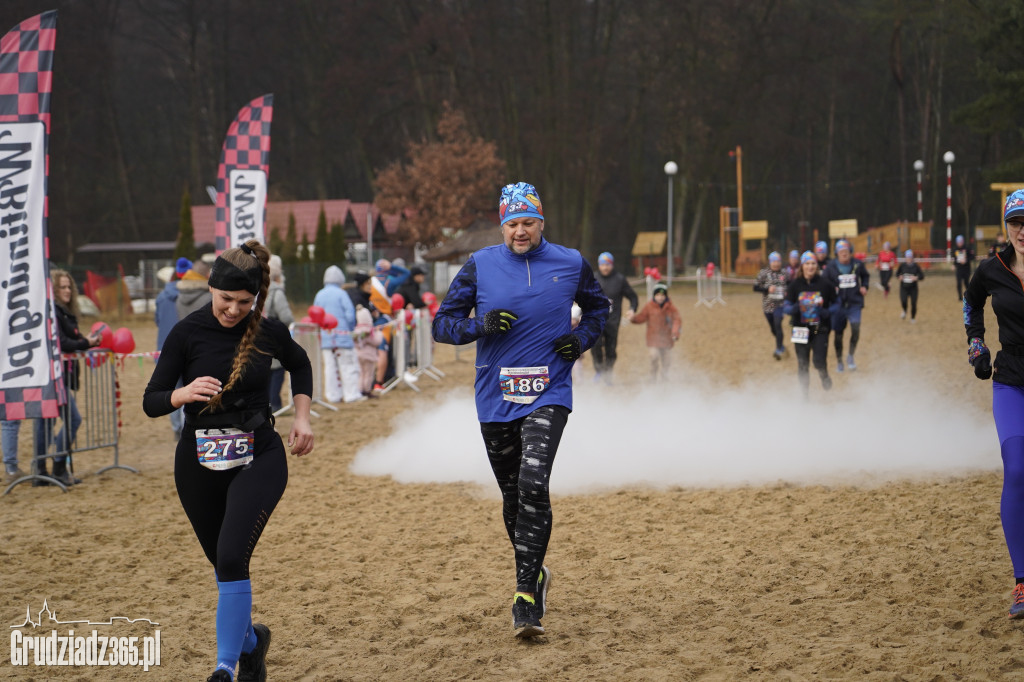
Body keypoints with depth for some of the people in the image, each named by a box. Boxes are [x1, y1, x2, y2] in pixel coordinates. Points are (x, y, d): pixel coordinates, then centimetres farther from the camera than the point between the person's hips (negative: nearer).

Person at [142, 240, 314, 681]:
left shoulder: (269, 333, -6)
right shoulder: (187, 334, -9)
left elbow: (300, 365, 18)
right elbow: (151, 402, -7)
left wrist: (301, 416, 6)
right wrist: (184, 393, -27)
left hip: (259, 460, -1)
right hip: (200, 463, 2)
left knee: (231, 558, -19)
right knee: (223, 564, 15)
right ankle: (251, 638, 42)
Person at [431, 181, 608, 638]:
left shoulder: (570, 264, 3)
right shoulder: (480, 266, 1)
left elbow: (598, 307, 20)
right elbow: (442, 323, 3)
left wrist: (582, 339, 1)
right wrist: (481, 327, -16)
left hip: (548, 396, -2)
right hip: (495, 398, 2)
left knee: (533, 484, -20)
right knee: (513, 495, 10)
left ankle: (526, 599, -20)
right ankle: (533, 573, 35)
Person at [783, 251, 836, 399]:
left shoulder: (826, 284, -1)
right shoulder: (794, 285, 0)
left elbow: (834, 305, 7)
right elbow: (786, 308, -1)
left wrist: (825, 312, -13)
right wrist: (796, 307, -23)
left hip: (820, 330, -1)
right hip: (801, 330, 1)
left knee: (819, 362, -13)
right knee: (802, 366, 4)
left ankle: (824, 375, 22)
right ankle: (805, 394, 18)